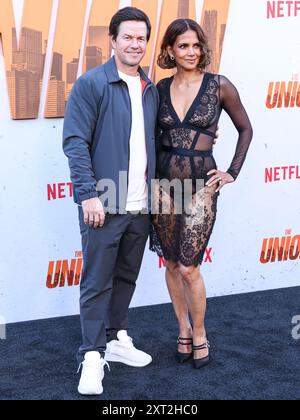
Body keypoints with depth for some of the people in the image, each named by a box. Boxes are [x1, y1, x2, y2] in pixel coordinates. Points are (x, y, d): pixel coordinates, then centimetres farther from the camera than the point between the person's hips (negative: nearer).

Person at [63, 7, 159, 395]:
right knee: (97, 282, -1)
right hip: (104, 205, -6)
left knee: (126, 277, 15)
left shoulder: (151, 91, 12)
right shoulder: (92, 84, -6)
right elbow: (75, 142, -11)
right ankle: (93, 356, 6)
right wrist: (88, 195, -17)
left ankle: (117, 340, 29)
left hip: (141, 206, 6)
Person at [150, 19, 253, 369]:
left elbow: (245, 130, 6)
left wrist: (233, 172, 0)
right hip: (164, 181, 4)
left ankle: (199, 334, 16)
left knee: (188, 267, -5)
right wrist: (152, 176, 7)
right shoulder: (161, 89, 4)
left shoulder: (219, 86, -5)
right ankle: (184, 330, 27)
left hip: (201, 184, -4)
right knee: (171, 263, 10)